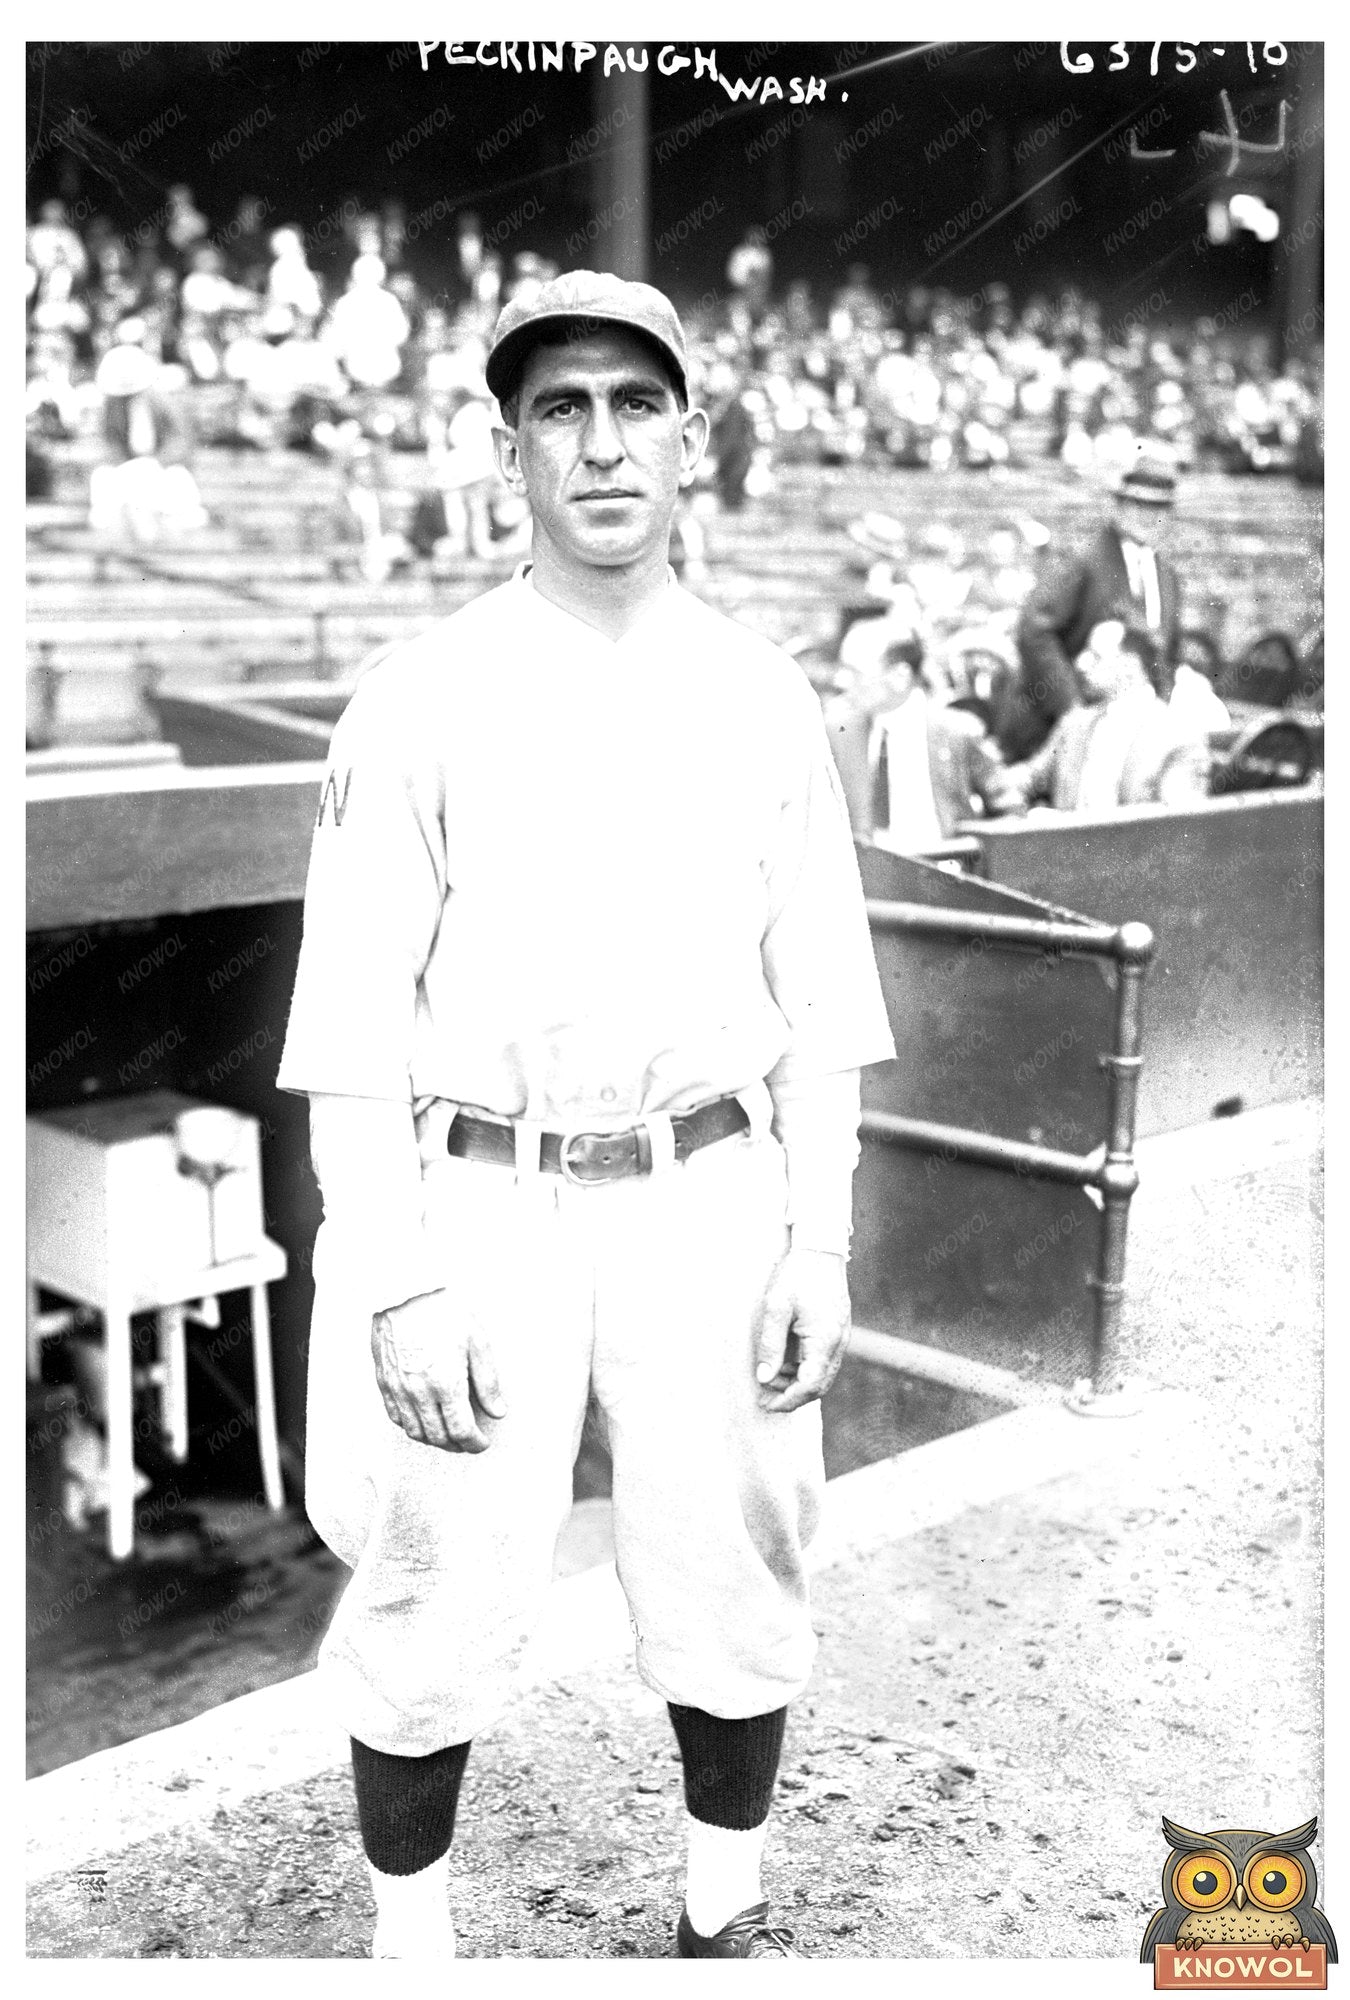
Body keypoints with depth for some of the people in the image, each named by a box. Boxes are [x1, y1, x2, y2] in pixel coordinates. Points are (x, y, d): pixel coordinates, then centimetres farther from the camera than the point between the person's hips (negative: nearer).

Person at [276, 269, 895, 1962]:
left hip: (708, 1202, 3)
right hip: (480, 1206, -2)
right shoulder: (418, 700, -4)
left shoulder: (763, 697, 4)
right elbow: (355, 1012, -6)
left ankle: (727, 1923, 34)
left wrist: (820, 1243, 0)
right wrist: (398, 1285, -12)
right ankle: (410, 1946, 28)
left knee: (737, 1584, 10)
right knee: (438, 1610, 5)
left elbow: (816, 992, 6)